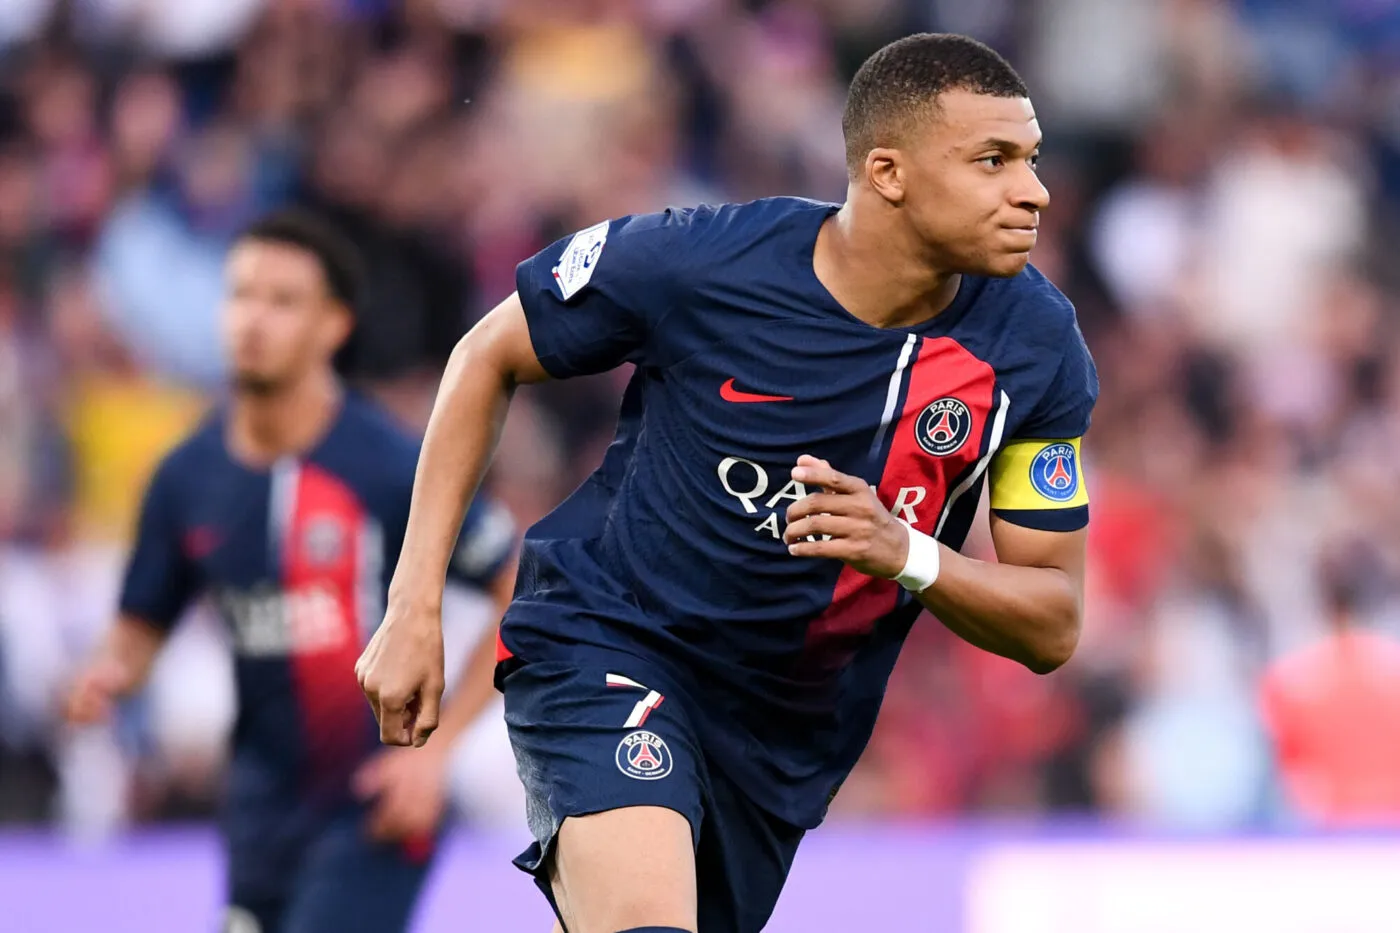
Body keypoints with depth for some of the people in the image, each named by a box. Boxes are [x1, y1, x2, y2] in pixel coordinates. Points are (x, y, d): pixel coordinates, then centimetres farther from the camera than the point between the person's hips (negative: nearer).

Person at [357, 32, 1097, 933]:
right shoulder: (696, 261, -20)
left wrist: (907, 555, -27)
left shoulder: (1037, 345, -12)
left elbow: (1052, 627, -6)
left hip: (791, 727, 5)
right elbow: (489, 358, -2)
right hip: (605, 644, -5)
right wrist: (414, 606, -4)